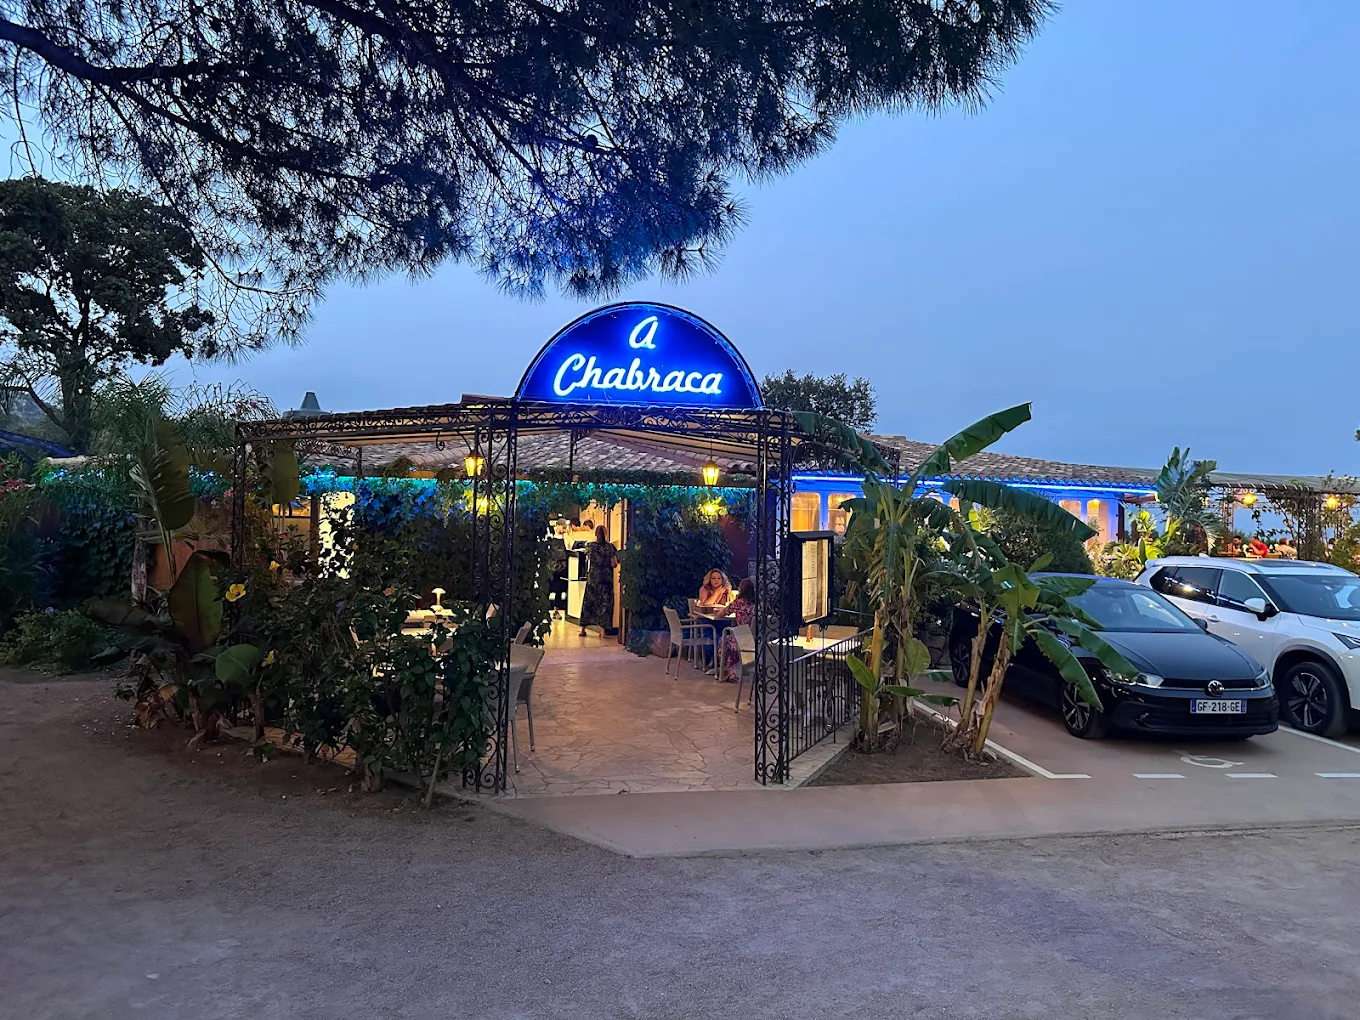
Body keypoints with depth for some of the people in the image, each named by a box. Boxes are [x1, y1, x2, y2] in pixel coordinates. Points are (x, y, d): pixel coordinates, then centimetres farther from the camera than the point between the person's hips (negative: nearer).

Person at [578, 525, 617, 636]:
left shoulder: (590, 546, -2)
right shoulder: (610, 546, -7)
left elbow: (588, 559, 11)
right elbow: (614, 564, -10)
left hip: (592, 578, 2)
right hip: (606, 578, -1)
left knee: (588, 601, 11)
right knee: (605, 602, 4)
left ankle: (583, 629, 15)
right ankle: (602, 630, 1)